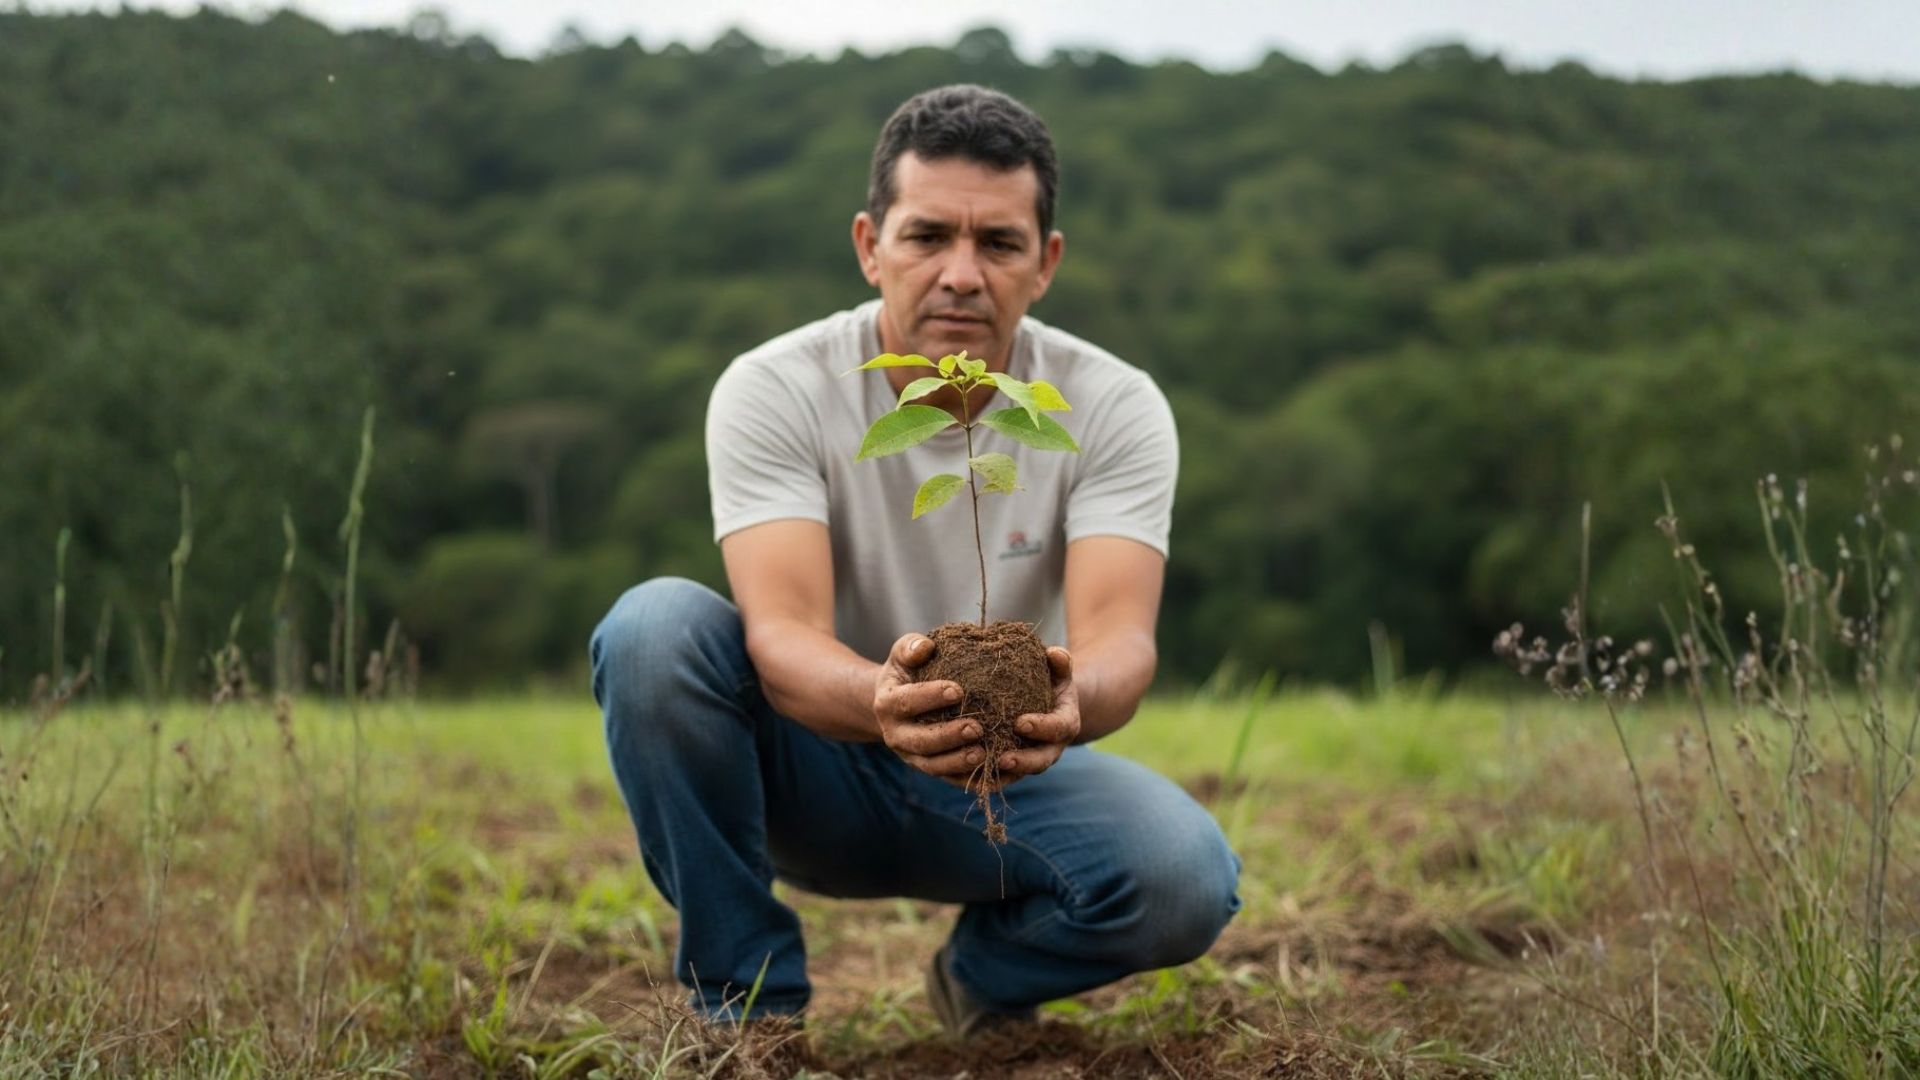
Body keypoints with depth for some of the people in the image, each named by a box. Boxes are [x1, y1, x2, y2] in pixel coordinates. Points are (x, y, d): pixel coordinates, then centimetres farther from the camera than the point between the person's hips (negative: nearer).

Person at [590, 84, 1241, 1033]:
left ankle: (985, 974, 6)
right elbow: (781, 634, -32)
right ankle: (748, 1004, -12)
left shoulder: (1115, 409, -16)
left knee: (1186, 879, -30)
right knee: (656, 626, -30)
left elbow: (1121, 636, -29)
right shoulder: (772, 391, -19)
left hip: (1009, 776, 1)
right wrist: (879, 700, -56)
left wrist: (1075, 697, -55)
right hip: (818, 761, 0)